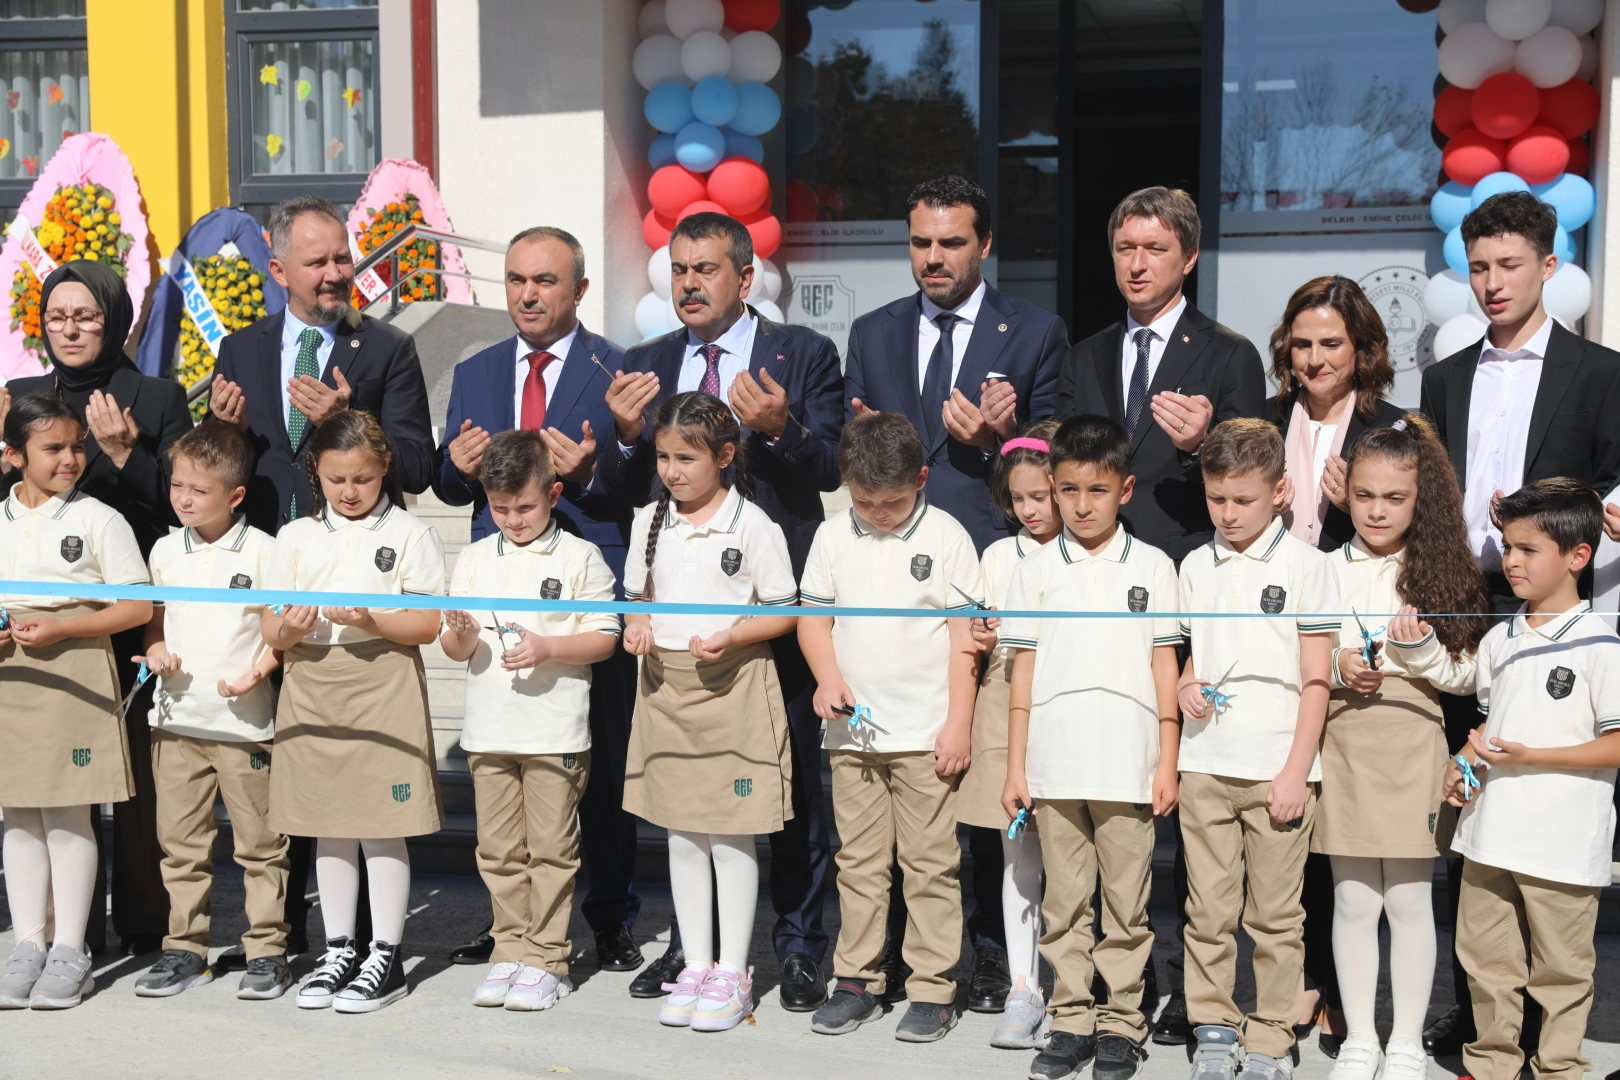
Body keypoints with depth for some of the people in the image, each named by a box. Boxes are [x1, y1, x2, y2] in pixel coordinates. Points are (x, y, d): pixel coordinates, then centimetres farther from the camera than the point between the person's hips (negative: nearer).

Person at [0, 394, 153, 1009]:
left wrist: (60, 628, -16)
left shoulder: (98, 519, -3)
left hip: (73, 675, -4)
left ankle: (69, 950, 8)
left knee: (67, 814, -1)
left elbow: (137, 607, -7)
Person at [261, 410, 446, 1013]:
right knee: (328, 827, 11)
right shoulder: (295, 537, 10)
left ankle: (385, 955, 10)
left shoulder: (408, 534, 1)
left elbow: (429, 624, -4)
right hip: (312, 691, 4)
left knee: (382, 827, 0)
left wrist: (372, 621, -19)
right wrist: (289, 630, -13)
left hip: (383, 690, -4)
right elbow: (270, 633, 9)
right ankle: (338, 949, 22)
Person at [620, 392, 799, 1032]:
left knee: (731, 834, 1)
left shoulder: (751, 527, -8)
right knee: (681, 832, 11)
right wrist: (636, 626, -4)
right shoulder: (648, 523, 7)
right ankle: (695, 964, 22)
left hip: (732, 686, -5)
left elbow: (785, 612, -4)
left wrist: (732, 637, -19)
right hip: (664, 682, 5)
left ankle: (733, 973, 13)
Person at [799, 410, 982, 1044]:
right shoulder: (833, 537, 6)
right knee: (858, 862, 11)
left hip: (924, 733, -3)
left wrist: (959, 724, -7)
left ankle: (932, 989, 11)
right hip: (852, 730, 3)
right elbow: (813, 617, 11)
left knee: (929, 864, 2)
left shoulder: (946, 536, -3)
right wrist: (828, 679, -8)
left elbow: (963, 634, -3)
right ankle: (857, 981, 22)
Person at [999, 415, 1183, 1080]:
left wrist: (1168, 763, 1)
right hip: (1055, 767, 1)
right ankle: (1071, 1021, 17)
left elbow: (1164, 666, 6)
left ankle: (1121, 1024, 15)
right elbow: (1023, 673, 8)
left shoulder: (1152, 567, 5)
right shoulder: (1034, 571, 7)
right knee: (1064, 904, 8)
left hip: (1128, 767, -1)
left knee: (1127, 905, 4)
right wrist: (1015, 767, 5)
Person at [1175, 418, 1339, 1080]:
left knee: (1274, 914, 3)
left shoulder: (1304, 565, -1)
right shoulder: (1196, 566, 11)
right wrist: (1185, 689, -1)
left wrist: (1296, 771, -7)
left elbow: (1316, 679, -2)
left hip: (1277, 766, -3)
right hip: (1204, 763, 3)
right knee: (1208, 910, 7)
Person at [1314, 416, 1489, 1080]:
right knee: (1354, 901, 7)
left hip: (1412, 745, -1)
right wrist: (1336, 666, -11)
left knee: (1410, 899, 5)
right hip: (1342, 745, 1)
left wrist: (1423, 650, -16)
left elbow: (1466, 676, 2)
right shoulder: (1326, 570, 3)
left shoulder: (1442, 570, 2)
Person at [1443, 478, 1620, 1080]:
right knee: (1485, 960, 14)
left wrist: (1529, 756, -20)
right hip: (1489, 832, 6)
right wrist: (1462, 763, 3)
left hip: (1562, 843, -6)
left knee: (1561, 969, 7)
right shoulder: (1499, 640, 10)